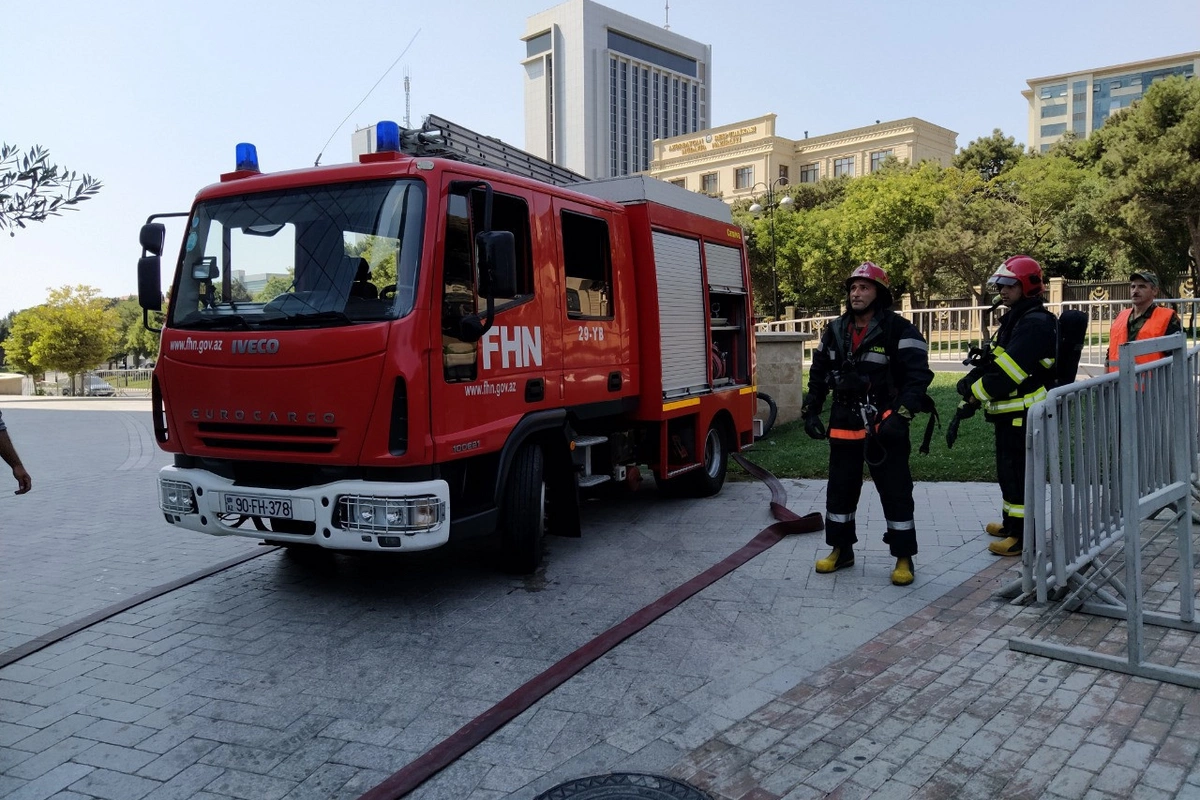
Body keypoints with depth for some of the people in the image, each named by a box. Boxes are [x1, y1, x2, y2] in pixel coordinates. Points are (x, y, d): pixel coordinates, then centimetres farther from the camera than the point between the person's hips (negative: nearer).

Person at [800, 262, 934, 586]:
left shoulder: (898, 330, -9)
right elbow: (819, 374, 16)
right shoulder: (835, 330, 8)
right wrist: (811, 412, 9)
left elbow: (918, 376, -15)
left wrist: (901, 416, -23)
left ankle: (904, 557, 13)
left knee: (895, 491, 2)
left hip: (883, 426, -5)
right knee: (840, 489, 12)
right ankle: (841, 550, 27)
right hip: (844, 425, 5)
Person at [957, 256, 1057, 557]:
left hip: (1025, 415, -11)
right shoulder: (1014, 320, 17)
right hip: (1009, 413, 11)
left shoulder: (1035, 323, -17)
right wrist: (971, 382, -3)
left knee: (1018, 473, -6)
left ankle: (1022, 536, 1)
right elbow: (993, 362, 14)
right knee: (1008, 470, 20)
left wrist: (976, 392, -15)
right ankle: (1011, 524, 34)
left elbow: (1008, 371, -25)